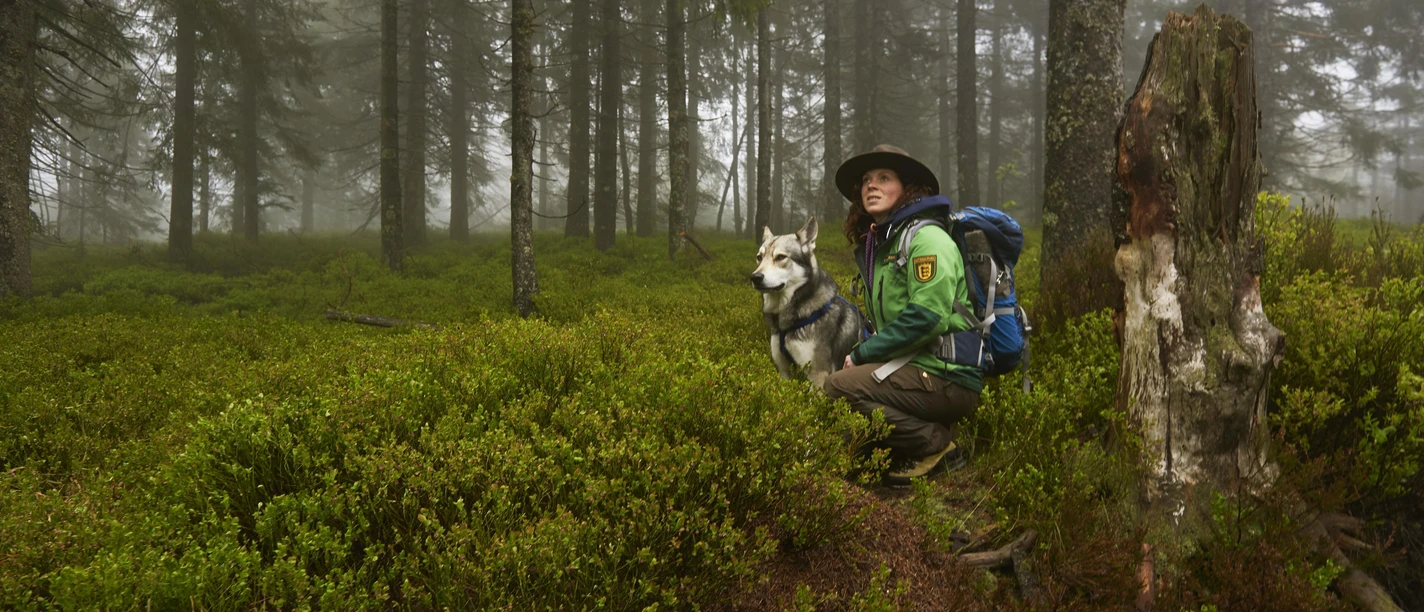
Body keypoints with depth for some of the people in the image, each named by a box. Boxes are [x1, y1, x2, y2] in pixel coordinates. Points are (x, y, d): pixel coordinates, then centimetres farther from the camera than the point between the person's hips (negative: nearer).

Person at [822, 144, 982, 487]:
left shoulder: (926, 238, -11)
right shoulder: (875, 245, 18)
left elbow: (927, 318, -22)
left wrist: (862, 354, -14)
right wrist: (864, 357, 3)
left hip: (948, 378, -10)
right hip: (912, 368, 10)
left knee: (838, 389, -22)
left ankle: (936, 445, -8)